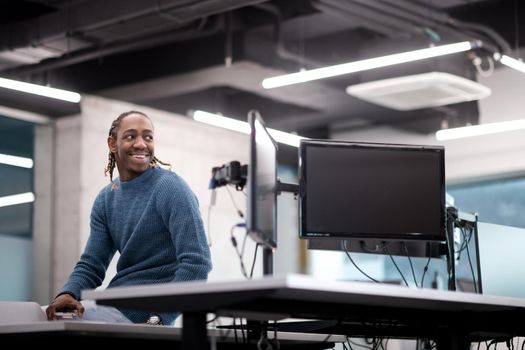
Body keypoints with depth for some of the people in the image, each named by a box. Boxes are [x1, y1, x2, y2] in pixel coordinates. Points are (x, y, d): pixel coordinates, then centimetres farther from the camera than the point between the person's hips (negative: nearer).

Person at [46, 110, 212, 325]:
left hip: (146, 313, -7)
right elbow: (91, 265, 9)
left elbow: (197, 263, -18)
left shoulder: (172, 189, -10)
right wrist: (68, 293, -13)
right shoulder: (106, 199, 12)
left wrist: (159, 319, -26)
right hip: (114, 304, 7)